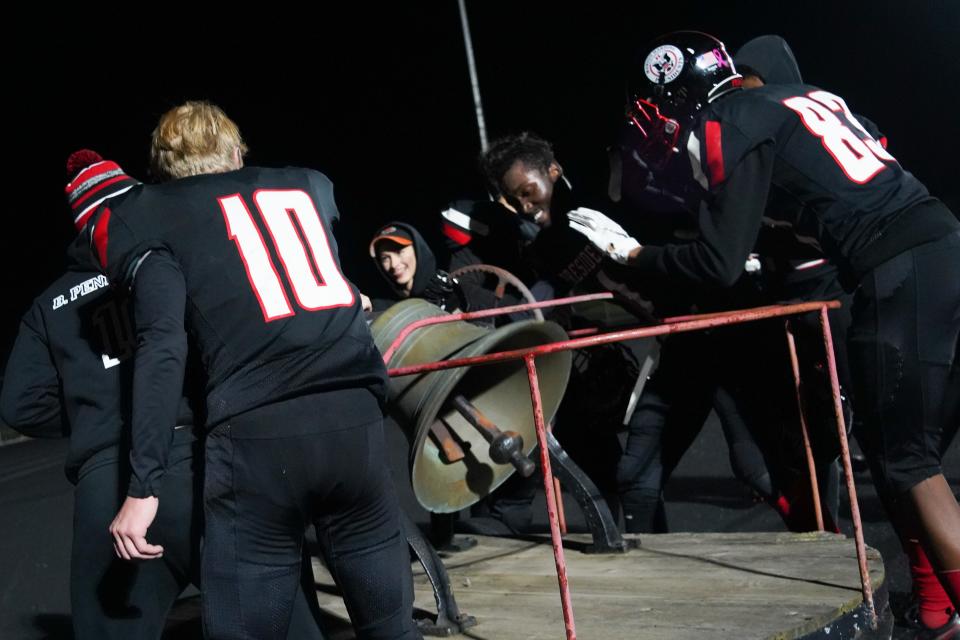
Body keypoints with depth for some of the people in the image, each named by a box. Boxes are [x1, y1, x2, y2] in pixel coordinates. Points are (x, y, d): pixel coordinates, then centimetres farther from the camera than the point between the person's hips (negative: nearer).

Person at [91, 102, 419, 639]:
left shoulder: (152, 216, 10)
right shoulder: (309, 186, 23)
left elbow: (163, 346, -4)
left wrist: (145, 485, -7)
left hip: (257, 434, -3)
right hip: (356, 417, 4)